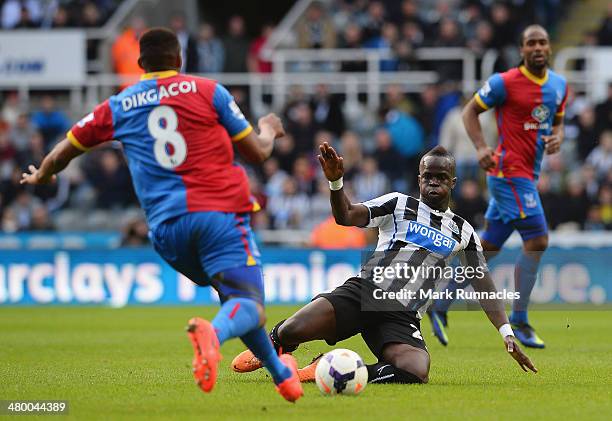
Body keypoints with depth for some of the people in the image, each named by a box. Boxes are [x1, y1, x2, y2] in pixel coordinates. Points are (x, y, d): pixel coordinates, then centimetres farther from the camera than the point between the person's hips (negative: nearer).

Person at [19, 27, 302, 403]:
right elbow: (258, 152, 10)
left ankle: (281, 373, 23)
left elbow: (62, 154, 24)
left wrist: (41, 177, 46)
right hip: (220, 212, -4)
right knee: (250, 307, -13)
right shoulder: (208, 91, 6)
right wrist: (268, 130, 33)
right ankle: (213, 333, -46)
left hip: (166, 227, 4)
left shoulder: (118, 107, 14)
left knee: (235, 296, 23)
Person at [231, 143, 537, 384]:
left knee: (417, 372, -32)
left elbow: (484, 287, 16)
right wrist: (335, 182, -24)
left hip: (402, 318, 2)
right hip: (362, 291, -2)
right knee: (293, 331, -25)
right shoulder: (399, 204, 9)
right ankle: (272, 345, 16)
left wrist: (507, 334, 6)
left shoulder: (463, 232, 17)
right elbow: (346, 217, -4)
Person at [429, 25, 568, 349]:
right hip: (510, 172, -8)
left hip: (527, 176, 8)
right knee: (537, 240, -13)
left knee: (487, 248, 11)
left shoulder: (559, 85, 11)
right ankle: (518, 322, -4)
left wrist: (557, 137, 1)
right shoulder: (504, 83, -10)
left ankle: (439, 307, 20)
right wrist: (481, 148, -17)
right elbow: (470, 111, -3)